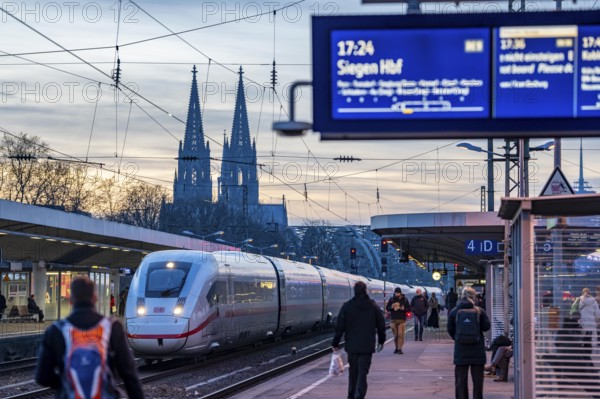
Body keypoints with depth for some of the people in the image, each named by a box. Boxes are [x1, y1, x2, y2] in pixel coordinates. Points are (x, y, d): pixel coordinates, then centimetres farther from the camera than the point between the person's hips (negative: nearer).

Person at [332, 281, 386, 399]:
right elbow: (381, 325, 7)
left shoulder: (346, 306, -3)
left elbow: (339, 327, -2)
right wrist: (381, 341, 21)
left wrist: (335, 343, 6)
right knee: (362, 373, -3)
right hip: (367, 346, -1)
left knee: (353, 372, 15)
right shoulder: (373, 306, 0)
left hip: (352, 345, 1)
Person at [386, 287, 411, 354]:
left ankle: (399, 349, -11)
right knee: (395, 335, 5)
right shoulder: (391, 299, 8)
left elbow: (409, 308, 5)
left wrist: (404, 309, -15)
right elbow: (387, 308, 8)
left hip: (402, 320, -2)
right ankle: (397, 348, 19)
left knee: (400, 335, -11)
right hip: (393, 320, 2)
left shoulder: (405, 300, 5)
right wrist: (391, 307, -13)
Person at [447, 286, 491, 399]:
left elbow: (450, 329, 1)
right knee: (477, 379, 9)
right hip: (477, 350, -1)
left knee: (460, 379, 7)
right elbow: (486, 326, -3)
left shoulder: (454, 312, -3)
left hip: (460, 351, 1)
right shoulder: (480, 311, -8)